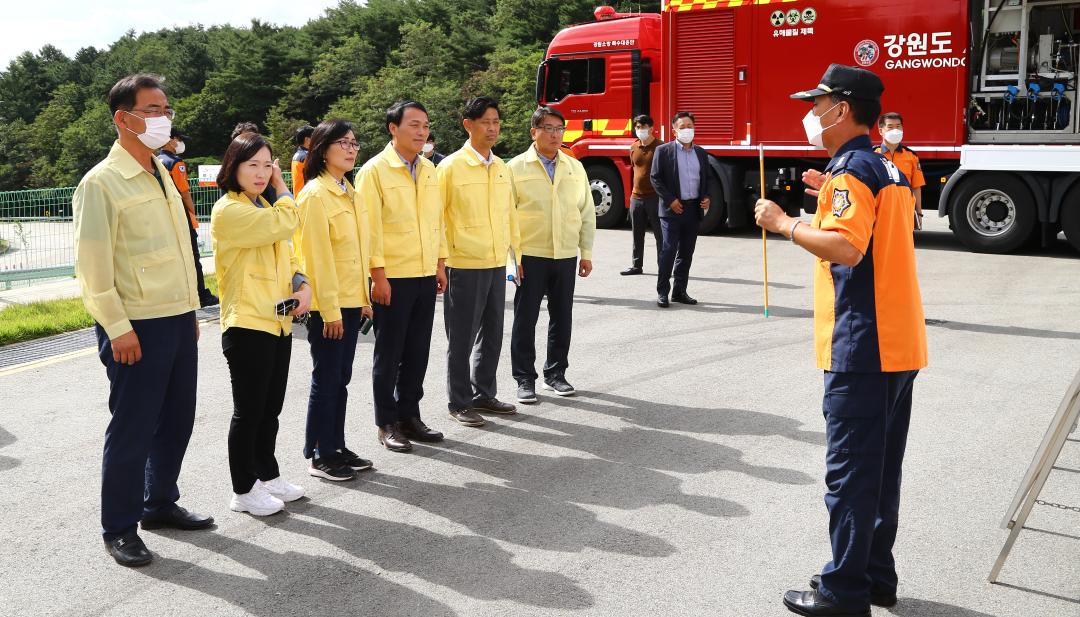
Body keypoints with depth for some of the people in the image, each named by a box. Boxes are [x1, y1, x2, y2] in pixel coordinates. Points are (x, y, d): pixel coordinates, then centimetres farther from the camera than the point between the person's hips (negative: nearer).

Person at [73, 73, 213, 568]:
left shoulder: (162, 176, 14)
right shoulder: (101, 183, -10)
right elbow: (91, 265, -14)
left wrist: (191, 308, 15)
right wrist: (118, 328, -17)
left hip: (179, 321, 8)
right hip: (138, 327, -7)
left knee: (176, 419, 15)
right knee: (132, 429, 1)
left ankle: (160, 504, 32)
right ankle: (119, 530, 15)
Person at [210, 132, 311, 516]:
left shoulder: (262, 207, 18)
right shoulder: (229, 210, -13)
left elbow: (284, 252, 19)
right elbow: (286, 224, -20)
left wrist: (302, 284, -1)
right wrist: (282, 187, -3)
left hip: (278, 321, 8)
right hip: (247, 324, -8)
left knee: (270, 408, 15)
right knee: (248, 410, 0)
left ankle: (268, 475, 28)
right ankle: (244, 490, 11)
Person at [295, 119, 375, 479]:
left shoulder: (349, 192, 13)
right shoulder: (315, 194, -13)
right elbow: (318, 256, -17)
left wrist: (364, 297, 14)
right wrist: (330, 309, -18)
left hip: (351, 301, 8)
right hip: (327, 304, -8)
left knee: (341, 378, 13)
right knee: (326, 379, 1)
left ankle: (337, 447, 23)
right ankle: (319, 456, 12)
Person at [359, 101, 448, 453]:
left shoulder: (429, 169, 11)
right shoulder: (375, 170, -9)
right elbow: (371, 226, -13)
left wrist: (440, 264, 13)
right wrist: (378, 274, -16)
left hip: (426, 277, 6)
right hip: (392, 278, -6)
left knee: (418, 351, 12)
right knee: (389, 353, 4)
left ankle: (409, 415, 24)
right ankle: (387, 424, 15)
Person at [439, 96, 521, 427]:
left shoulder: (501, 168, 10)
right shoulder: (451, 166, -9)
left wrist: (517, 250, 15)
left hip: (497, 264, 6)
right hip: (464, 266, -6)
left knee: (492, 334, 14)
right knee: (462, 337, 3)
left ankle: (484, 394, 28)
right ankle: (459, 403, 14)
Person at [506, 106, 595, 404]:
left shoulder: (575, 168, 10)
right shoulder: (516, 167, -1)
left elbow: (587, 212, 13)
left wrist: (586, 252, 8)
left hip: (566, 256, 4)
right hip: (530, 256, -3)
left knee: (562, 318, 9)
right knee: (525, 319, 2)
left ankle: (555, 373, 24)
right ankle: (525, 379, 12)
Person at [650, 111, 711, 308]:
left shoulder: (701, 153, 13)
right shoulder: (663, 151, -3)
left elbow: (707, 178, 20)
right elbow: (655, 177, -5)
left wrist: (706, 197, 2)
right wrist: (670, 200, -12)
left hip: (694, 209, 5)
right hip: (672, 209, -5)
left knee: (686, 253, 9)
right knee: (668, 251, -6)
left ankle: (680, 291, 16)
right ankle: (662, 292, 0)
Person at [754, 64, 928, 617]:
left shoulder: (851, 169, -13)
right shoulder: (887, 168, 16)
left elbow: (844, 247, -27)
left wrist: (782, 223, -16)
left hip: (862, 348, -10)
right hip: (900, 343, 10)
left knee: (849, 472, -2)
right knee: (880, 469, 16)